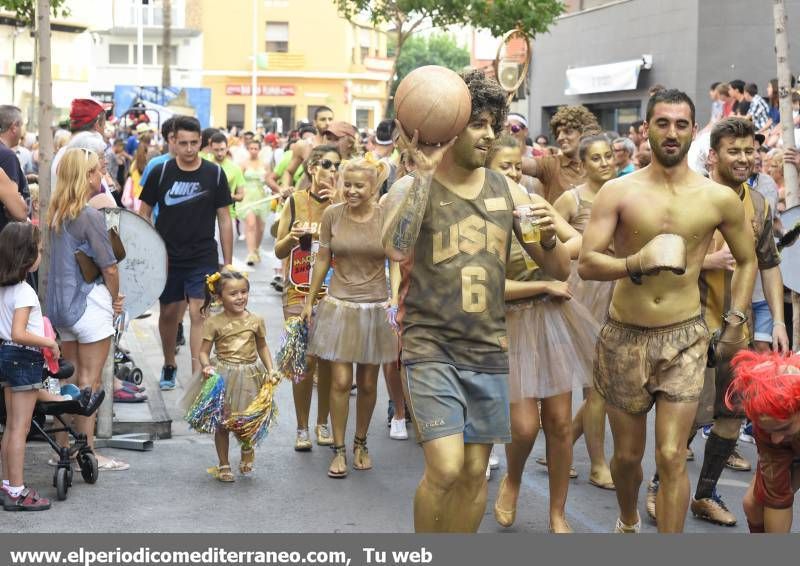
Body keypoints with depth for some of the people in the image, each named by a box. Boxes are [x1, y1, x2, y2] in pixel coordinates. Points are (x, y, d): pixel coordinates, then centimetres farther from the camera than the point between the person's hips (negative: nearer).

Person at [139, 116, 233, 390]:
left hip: (203, 258, -1)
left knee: (198, 314, -10)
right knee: (168, 312, 13)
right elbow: (144, 213, 5)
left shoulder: (214, 174, -2)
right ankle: (169, 365, 36)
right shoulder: (160, 173, -2)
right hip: (167, 258, 1)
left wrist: (227, 262, 2)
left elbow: (224, 219, 3)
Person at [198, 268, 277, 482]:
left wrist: (270, 370, 2)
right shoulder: (214, 323, -7)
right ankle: (223, 465, 21)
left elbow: (262, 347, 13)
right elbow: (204, 351, -4)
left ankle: (247, 448, 38)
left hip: (250, 376, 2)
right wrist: (207, 366, -23)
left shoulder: (256, 321, 1)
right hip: (223, 376, -2)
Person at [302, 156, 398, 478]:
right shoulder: (332, 215, -3)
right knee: (340, 381, -5)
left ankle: (361, 443, 28)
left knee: (367, 384, 9)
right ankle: (339, 449, 7)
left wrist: (397, 297, -10)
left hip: (376, 307, 0)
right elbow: (322, 259, 7)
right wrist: (310, 300, 11)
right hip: (339, 305, 0)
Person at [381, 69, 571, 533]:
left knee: (475, 472, 9)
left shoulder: (507, 191, 6)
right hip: (432, 348, -4)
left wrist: (548, 237, -15)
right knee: (445, 468, -15)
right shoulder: (412, 188, -5)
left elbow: (560, 269, 7)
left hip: (489, 350, 4)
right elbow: (396, 248, -27)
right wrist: (425, 172, -25)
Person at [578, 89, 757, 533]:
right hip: (623, 336, 1)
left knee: (671, 458, -7)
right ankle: (628, 522, 44)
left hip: (684, 337, 0)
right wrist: (636, 263, -30)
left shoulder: (719, 199, -2)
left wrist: (735, 320, 4)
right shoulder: (618, 192, -6)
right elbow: (586, 264, -13)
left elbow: (746, 260, 14)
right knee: (627, 454, 14)